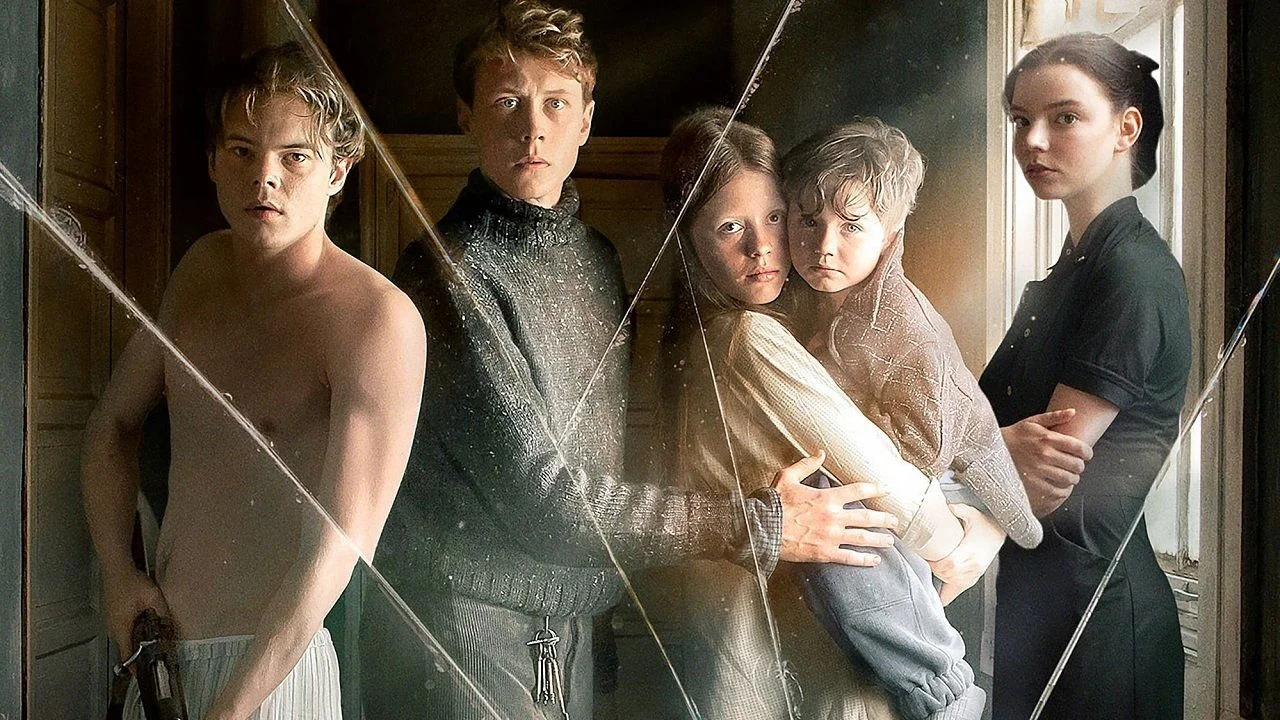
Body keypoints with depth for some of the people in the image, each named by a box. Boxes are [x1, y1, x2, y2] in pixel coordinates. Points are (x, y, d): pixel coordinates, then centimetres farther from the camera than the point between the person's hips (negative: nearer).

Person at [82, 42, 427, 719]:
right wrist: (117, 569, 3)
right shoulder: (201, 267, 3)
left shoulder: (378, 317, -21)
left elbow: (342, 542, -24)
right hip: (158, 646, 7)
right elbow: (114, 419, 15)